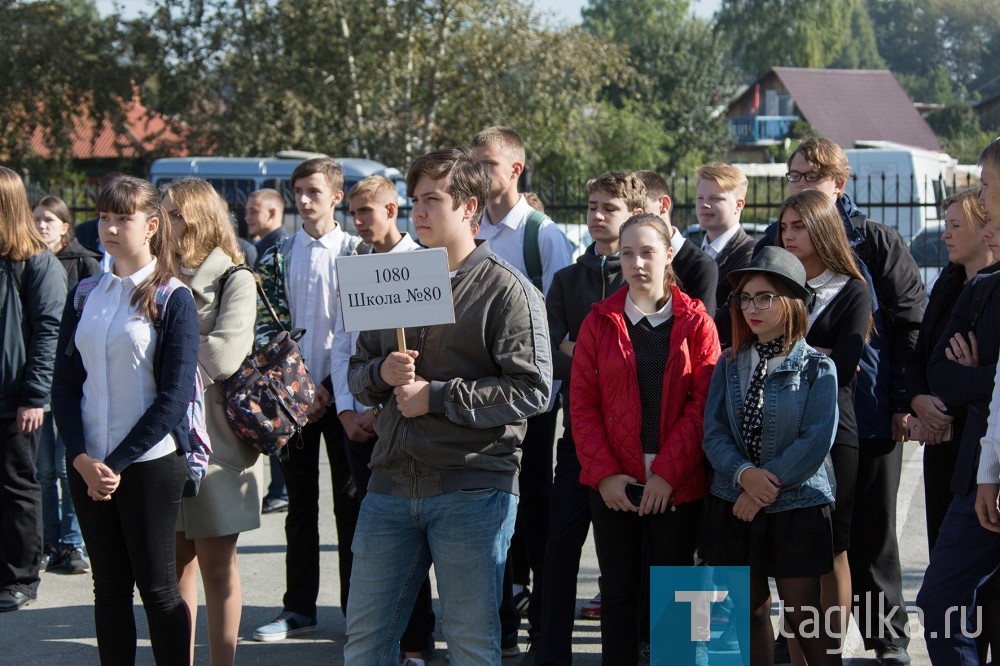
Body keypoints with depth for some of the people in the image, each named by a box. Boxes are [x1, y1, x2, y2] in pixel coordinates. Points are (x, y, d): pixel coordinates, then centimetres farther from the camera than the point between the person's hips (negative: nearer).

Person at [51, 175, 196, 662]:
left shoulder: (172, 299, -5)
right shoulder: (84, 297, 8)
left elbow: (174, 396, -10)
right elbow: (64, 384, 5)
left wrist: (119, 463, -13)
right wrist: (82, 459, -9)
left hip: (151, 463, -4)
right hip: (89, 466, 4)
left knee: (157, 587, 0)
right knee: (109, 588, 9)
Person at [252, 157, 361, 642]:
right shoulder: (278, 257, 8)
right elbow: (266, 328, 3)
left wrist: (333, 388, -11)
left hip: (340, 394, -2)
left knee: (350, 500, 2)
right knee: (300, 501, 8)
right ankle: (299, 607, 15)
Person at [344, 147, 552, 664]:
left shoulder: (507, 289, -5)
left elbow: (532, 390, -13)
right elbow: (358, 374, 18)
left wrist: (437, 396, -15)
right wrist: (382, 373, -6)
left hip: (472, 489, -6)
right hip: (392, 483, 6)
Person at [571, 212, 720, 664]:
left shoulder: (694, 322, 1)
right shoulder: (600, 321, 5)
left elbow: (703, 403, -6)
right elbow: (583, 402, 1)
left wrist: (668, 472, -13)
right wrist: (604, 472, -10)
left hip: (677, 485, -1)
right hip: (613, 484, 1)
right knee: (618, 589, 7)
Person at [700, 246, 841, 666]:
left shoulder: (816, 367, -5)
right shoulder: (730, 365, 6)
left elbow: (816, 442, -13)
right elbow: (714, 433, -1)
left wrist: (767, 485, -16)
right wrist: (744, 474, -19)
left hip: (797, 508, -4)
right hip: (733, 505, 4)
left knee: (804, 617, -1)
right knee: (749, 610, 10)